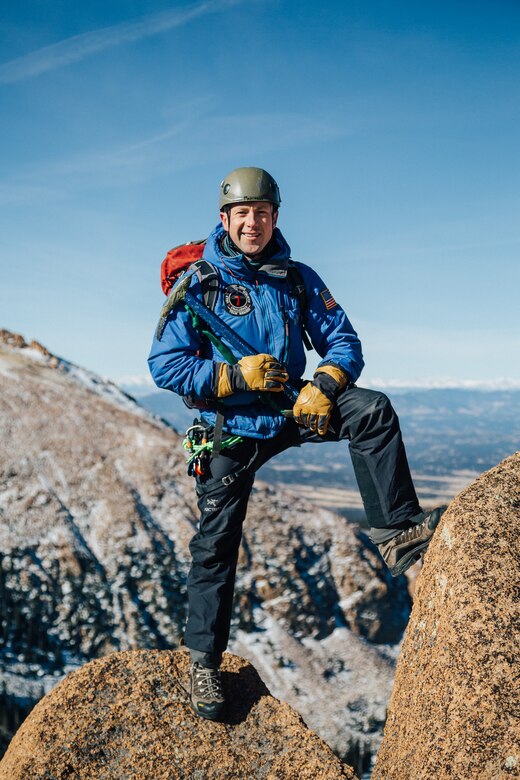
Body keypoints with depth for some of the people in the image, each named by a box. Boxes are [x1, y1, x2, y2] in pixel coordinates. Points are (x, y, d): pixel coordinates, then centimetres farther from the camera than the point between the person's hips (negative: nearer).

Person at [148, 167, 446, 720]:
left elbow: (343, 340, 0)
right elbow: (164, 365, -13)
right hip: (231, 428, -2)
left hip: (291, 411, 3)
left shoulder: (298, 279, 1)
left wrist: (325, 384, -22)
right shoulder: (199, 283, -9)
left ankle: (397, 531, -18)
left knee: (372, 409, -21)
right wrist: (236, 375, -23)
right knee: (215, 544, -1)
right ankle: (204, 662, 14)